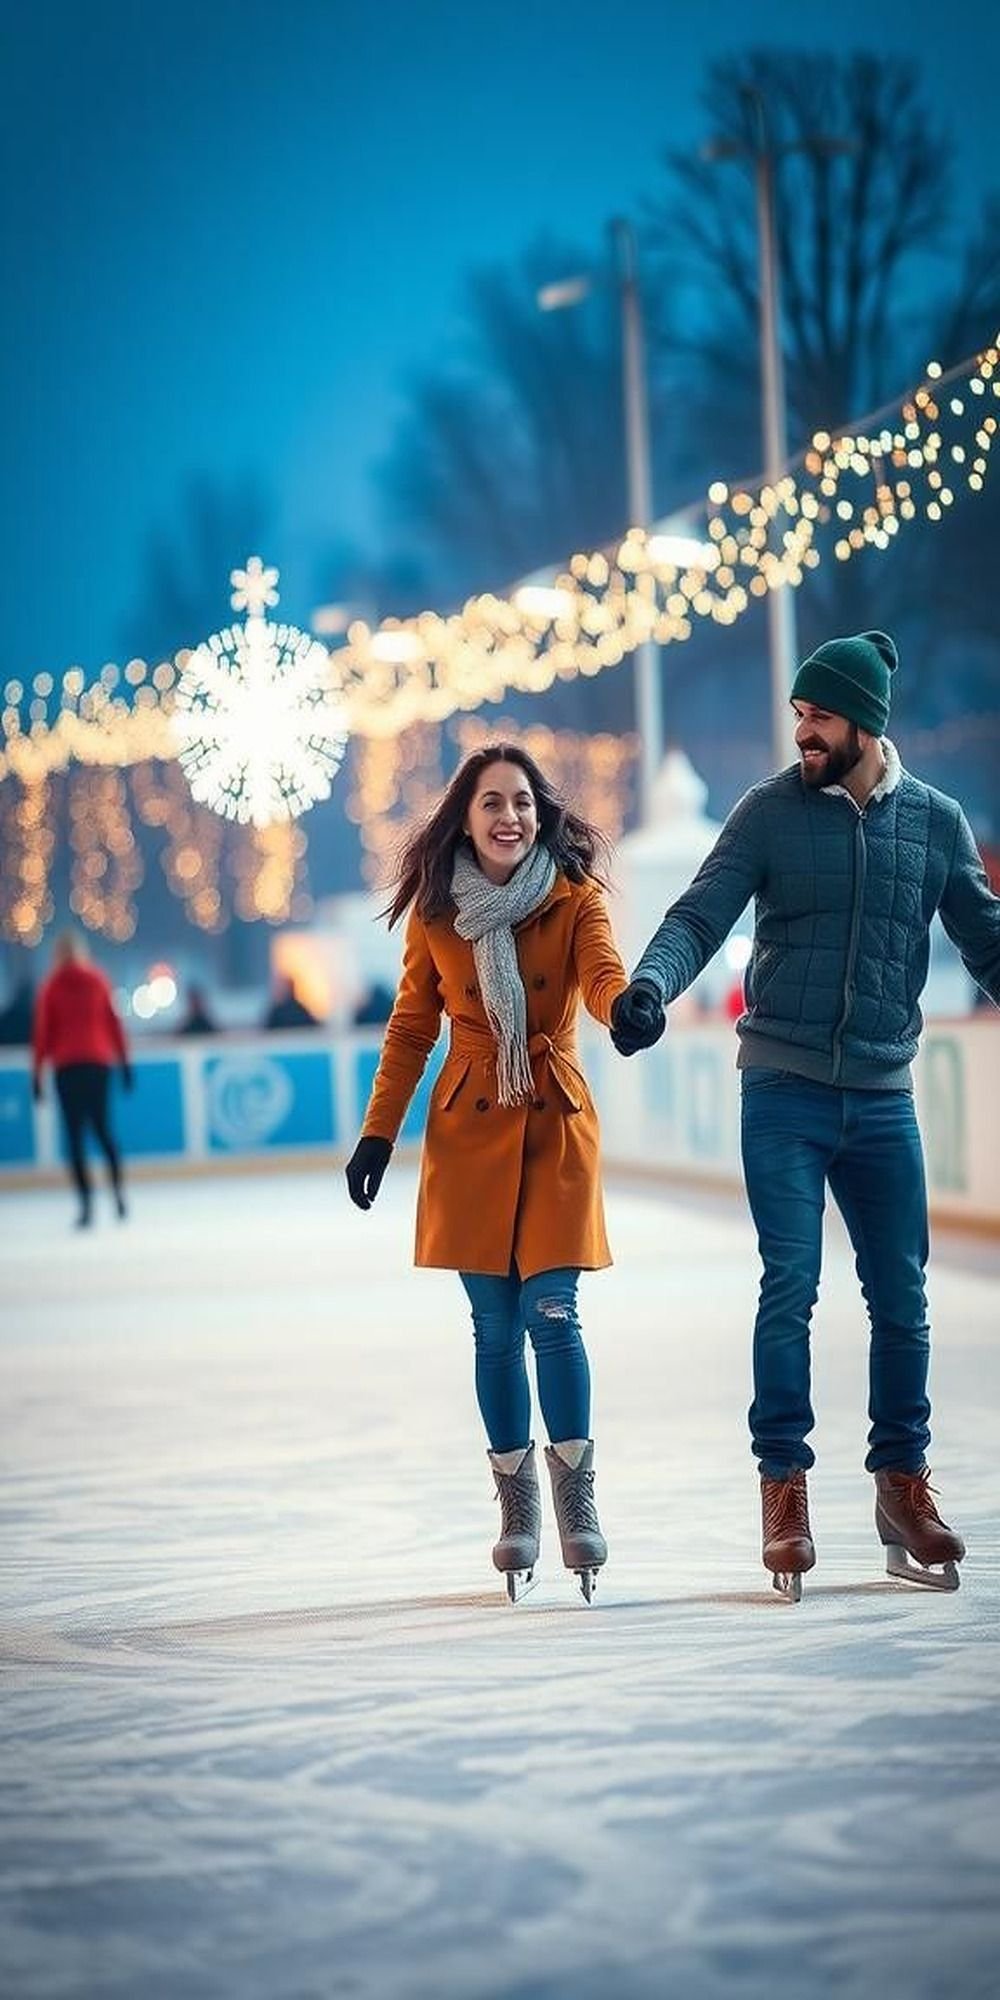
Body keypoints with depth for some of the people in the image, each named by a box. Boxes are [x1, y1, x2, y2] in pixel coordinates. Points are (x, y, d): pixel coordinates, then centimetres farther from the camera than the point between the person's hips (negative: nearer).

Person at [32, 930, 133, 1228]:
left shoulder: (51, 987, -1)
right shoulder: (98, 981, 5)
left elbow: (42, 1031, 0)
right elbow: (114, 1023, 6)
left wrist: (38, 1072, 5)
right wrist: (124, 1060, 13)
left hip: (67, 1065, -2)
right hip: (99, 1061, 2)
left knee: (75, 1134, -1)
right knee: (103, 1127, 16)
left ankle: (86, 1202, -12)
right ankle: (118, 1190, 2)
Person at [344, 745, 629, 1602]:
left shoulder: (574, 897, -4)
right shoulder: (435, 910, 1)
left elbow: (604, 977, -21)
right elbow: (411, 1028, 9)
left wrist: (630, 1009, -45)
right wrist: (379, 1132, 3)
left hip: (556, 1125, -1)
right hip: (469, 1130, 1)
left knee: (552, 1313, -10)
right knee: (496, 1327, 2)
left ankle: (577, 1497, 2)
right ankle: (517, 1505, 14)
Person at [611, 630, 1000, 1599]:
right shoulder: (770, 812, -1)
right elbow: (700, 916, -7)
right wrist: (649, 984, -26)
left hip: (882, 1100, 2)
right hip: (784, 1092, -2)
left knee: (901, 1299, 6)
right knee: (790, 1290, -6)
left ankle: (902, 1483, 18)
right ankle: (783, 1484, 3)